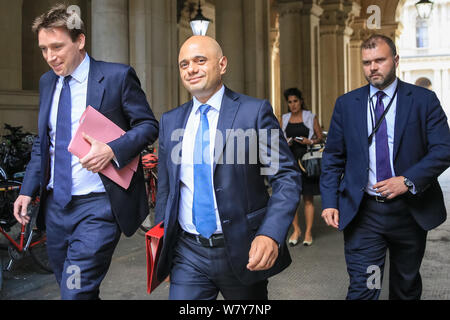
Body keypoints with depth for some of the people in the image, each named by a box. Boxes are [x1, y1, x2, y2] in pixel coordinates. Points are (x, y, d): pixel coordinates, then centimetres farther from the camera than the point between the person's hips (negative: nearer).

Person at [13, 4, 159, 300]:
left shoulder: (117, 76, -8)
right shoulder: (48, 82, 11)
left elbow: (148, 125, -6)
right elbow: (43, 141, 16)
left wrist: (112, 150, -23)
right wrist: (28, 190, 7)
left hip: (98, 207, -6)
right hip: (55, 204, 6)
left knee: (76, 292, -9)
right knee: (68, 287, 17)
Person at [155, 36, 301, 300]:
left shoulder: (254, 111, -8)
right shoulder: (170, 121, 6)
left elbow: (287, 176, -11)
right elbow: (165, 187, 13)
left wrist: (271, 234, -24)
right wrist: (161, 244, 11)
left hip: (243, 251, -2)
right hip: (188, 252, 3)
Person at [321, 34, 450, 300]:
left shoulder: (424, 100, 0)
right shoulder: (346, 104, 4)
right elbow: (333, 158, 5)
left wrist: (408, 180, -18)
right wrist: (330, 201, -4)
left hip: (410, 210, 1)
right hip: (363, 212, 0)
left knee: (407, 287, 19)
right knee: (362, 288, -5)